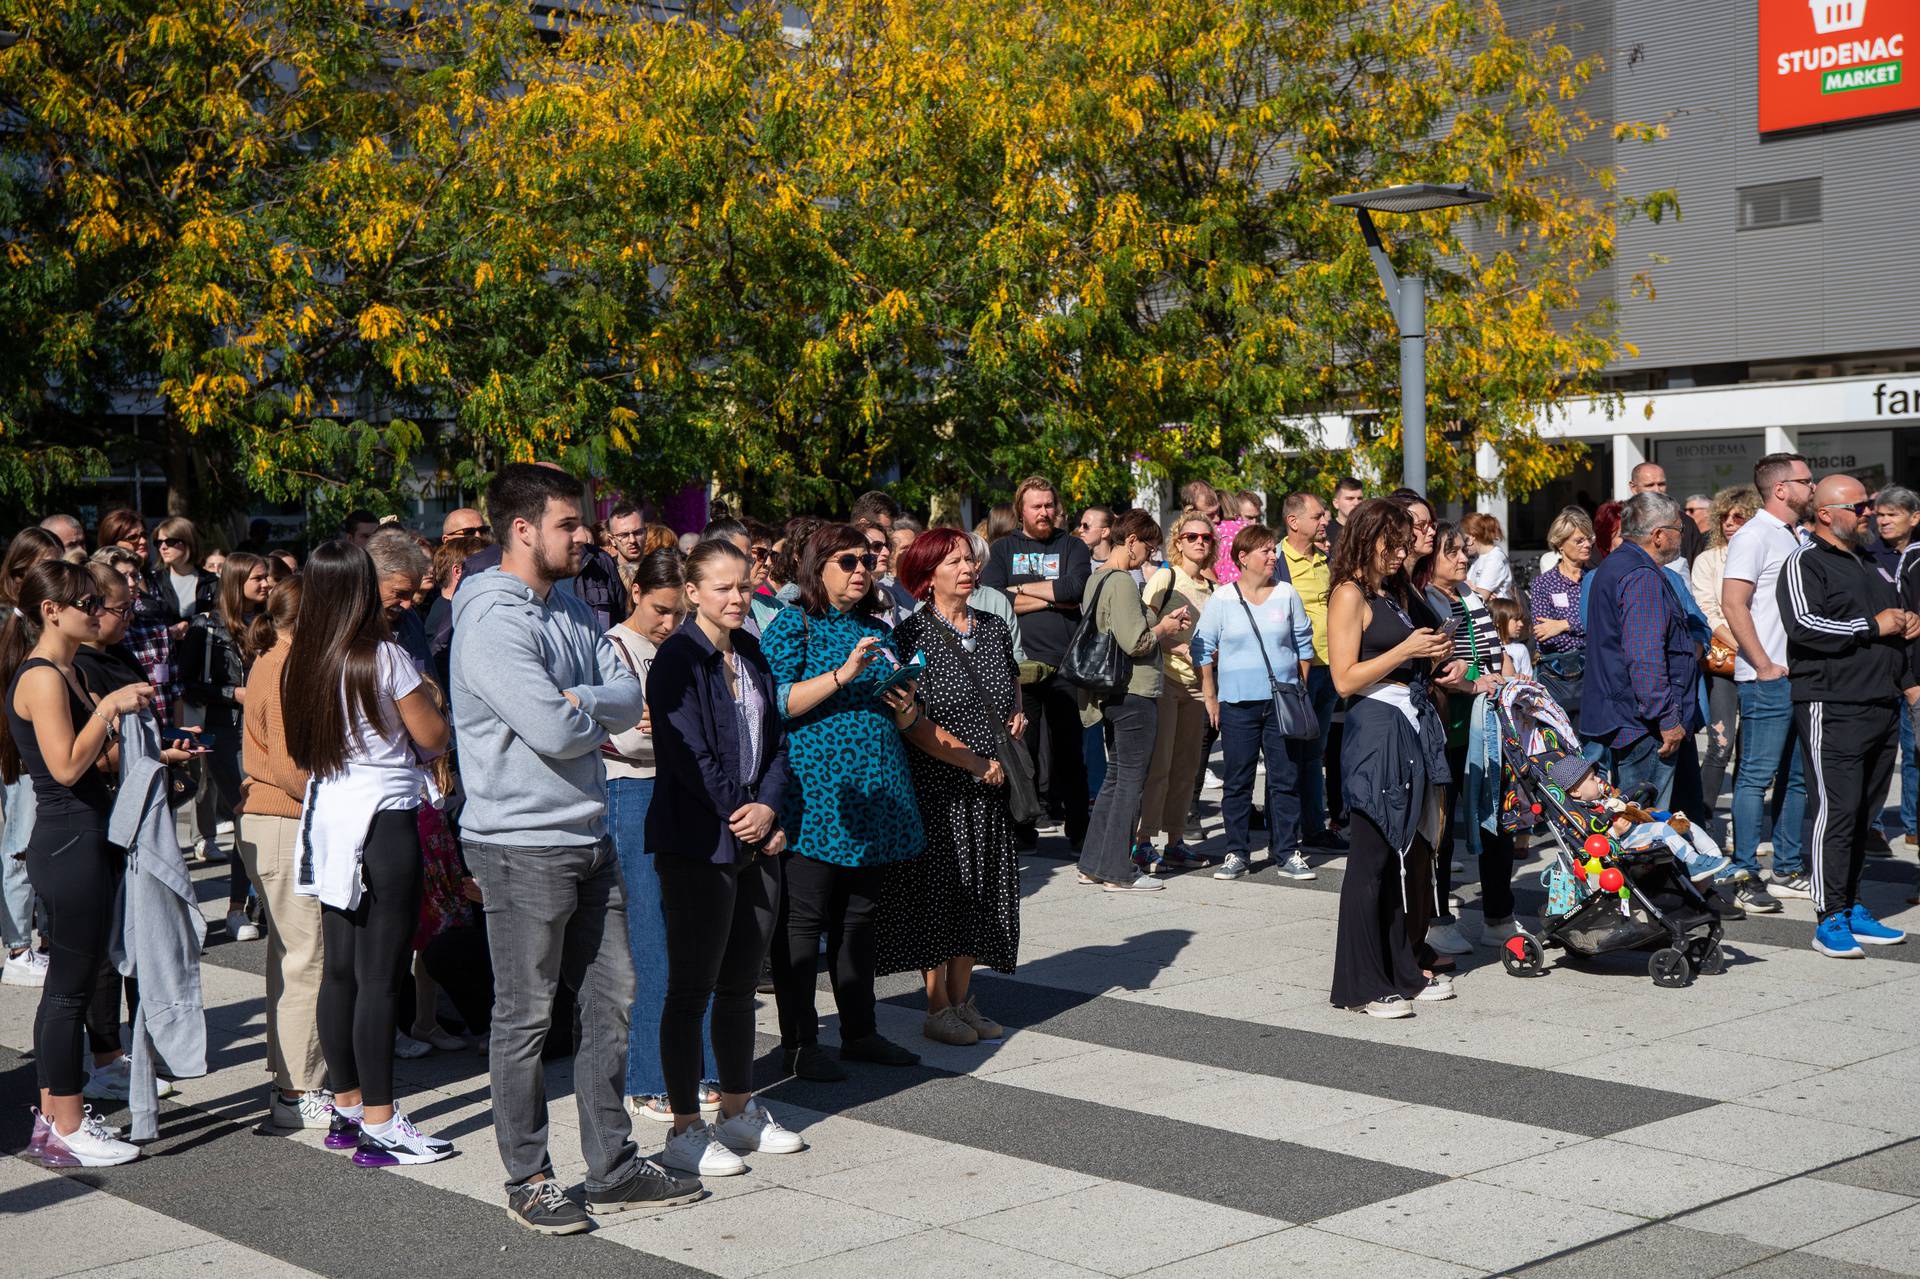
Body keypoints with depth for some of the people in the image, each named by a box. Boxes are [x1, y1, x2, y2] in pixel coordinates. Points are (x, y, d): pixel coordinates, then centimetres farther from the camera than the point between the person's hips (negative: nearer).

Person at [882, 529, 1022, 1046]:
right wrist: (976, 762, -17)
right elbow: (913, 723, -16)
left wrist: (1016, 713, 5)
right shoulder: (911, 636, -10)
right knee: (938, 891, 0)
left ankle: (963, 999, 20)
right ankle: (938, 1008, 9)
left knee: (978, 889, 9)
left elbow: (1012, 679, 28)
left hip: (988, 789, 6)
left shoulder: (994, 630, 8)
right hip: (935, 785, -6)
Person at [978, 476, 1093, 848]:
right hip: (1019, 662, 0)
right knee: (1022, 746, 2)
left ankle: (1077, 828, 9)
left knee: (1070, 748, 3)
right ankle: (1022, 827, 11)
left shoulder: (1072, 546, 10)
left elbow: (1076, 587, -11)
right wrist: (1054, 598, -7)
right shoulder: (1002, 549, 10)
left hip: (1065, 664, 0)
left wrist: (1021, 589, -6)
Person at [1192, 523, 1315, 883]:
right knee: (1236, 781, 3)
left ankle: (1286, 853, 8)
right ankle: (1236, 853, 11)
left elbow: (1304, 644, 14)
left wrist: (1300, 687, 10)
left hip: (1283, 701, 1)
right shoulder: (1222, 599, 0)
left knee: (1286, 779, 2)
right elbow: (1202, 648, 5)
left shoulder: (1287, 594, 5)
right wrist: (1210, 697, 2)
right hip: (1238, 704, -1)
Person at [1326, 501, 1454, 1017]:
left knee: (1413, 853, 10)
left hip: (1416, 727, 8)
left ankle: (1403, 969, 20)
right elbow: (1345, 679, -13)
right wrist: (1405, 651, -15)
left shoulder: (1399, 592, 18)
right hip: (1377, 728, -8)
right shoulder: (1350, 595, -7)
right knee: (1372, 858, -5)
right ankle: (1361, 985, 0)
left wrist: (1435, 653, 9)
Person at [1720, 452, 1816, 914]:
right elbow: (1733, 604, -18)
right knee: (1757, 776, -7)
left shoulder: (1795, 538, 18)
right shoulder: (1754, 536, -9)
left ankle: (1788, 871, 20)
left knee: (1797, 777, 12)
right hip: (1768, 680, -9)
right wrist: (1765, 666, -18)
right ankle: (1745, 878, -4)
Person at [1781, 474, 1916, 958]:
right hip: (1832, 707, -8)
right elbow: (1805, 625, -20)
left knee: (1864, 812, 11)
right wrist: (1873, 627, -13)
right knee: (1835, 811, -11)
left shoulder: (1870, 562, 22)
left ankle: (1851, 908, 18)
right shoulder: (1804, 564, -5)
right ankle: (1830, 919, -8)